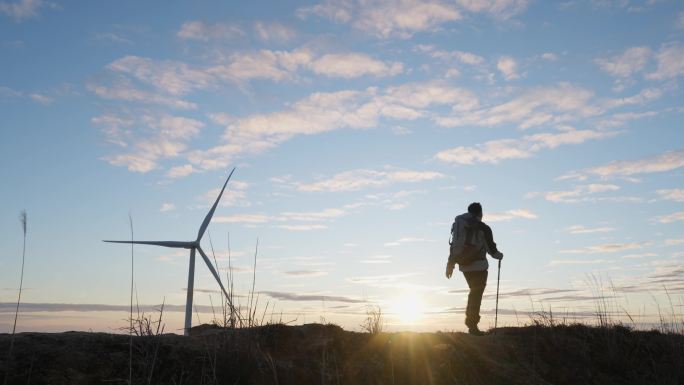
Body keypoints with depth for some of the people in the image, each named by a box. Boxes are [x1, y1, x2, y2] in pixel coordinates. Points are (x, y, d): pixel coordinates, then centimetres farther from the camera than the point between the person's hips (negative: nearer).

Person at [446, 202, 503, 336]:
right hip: (479, 265, -5)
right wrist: (499, 255, 22)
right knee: (476, 294, 0)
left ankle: (470, 320, 20)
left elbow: (454, 246, 8)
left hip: (464, 265, 6)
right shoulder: (483, 228, -7)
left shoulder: (458, 225, 7)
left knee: (474, 292, 21)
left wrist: (450, 265, 12)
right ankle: (472, 326, 0)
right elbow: (491, 248, 0)